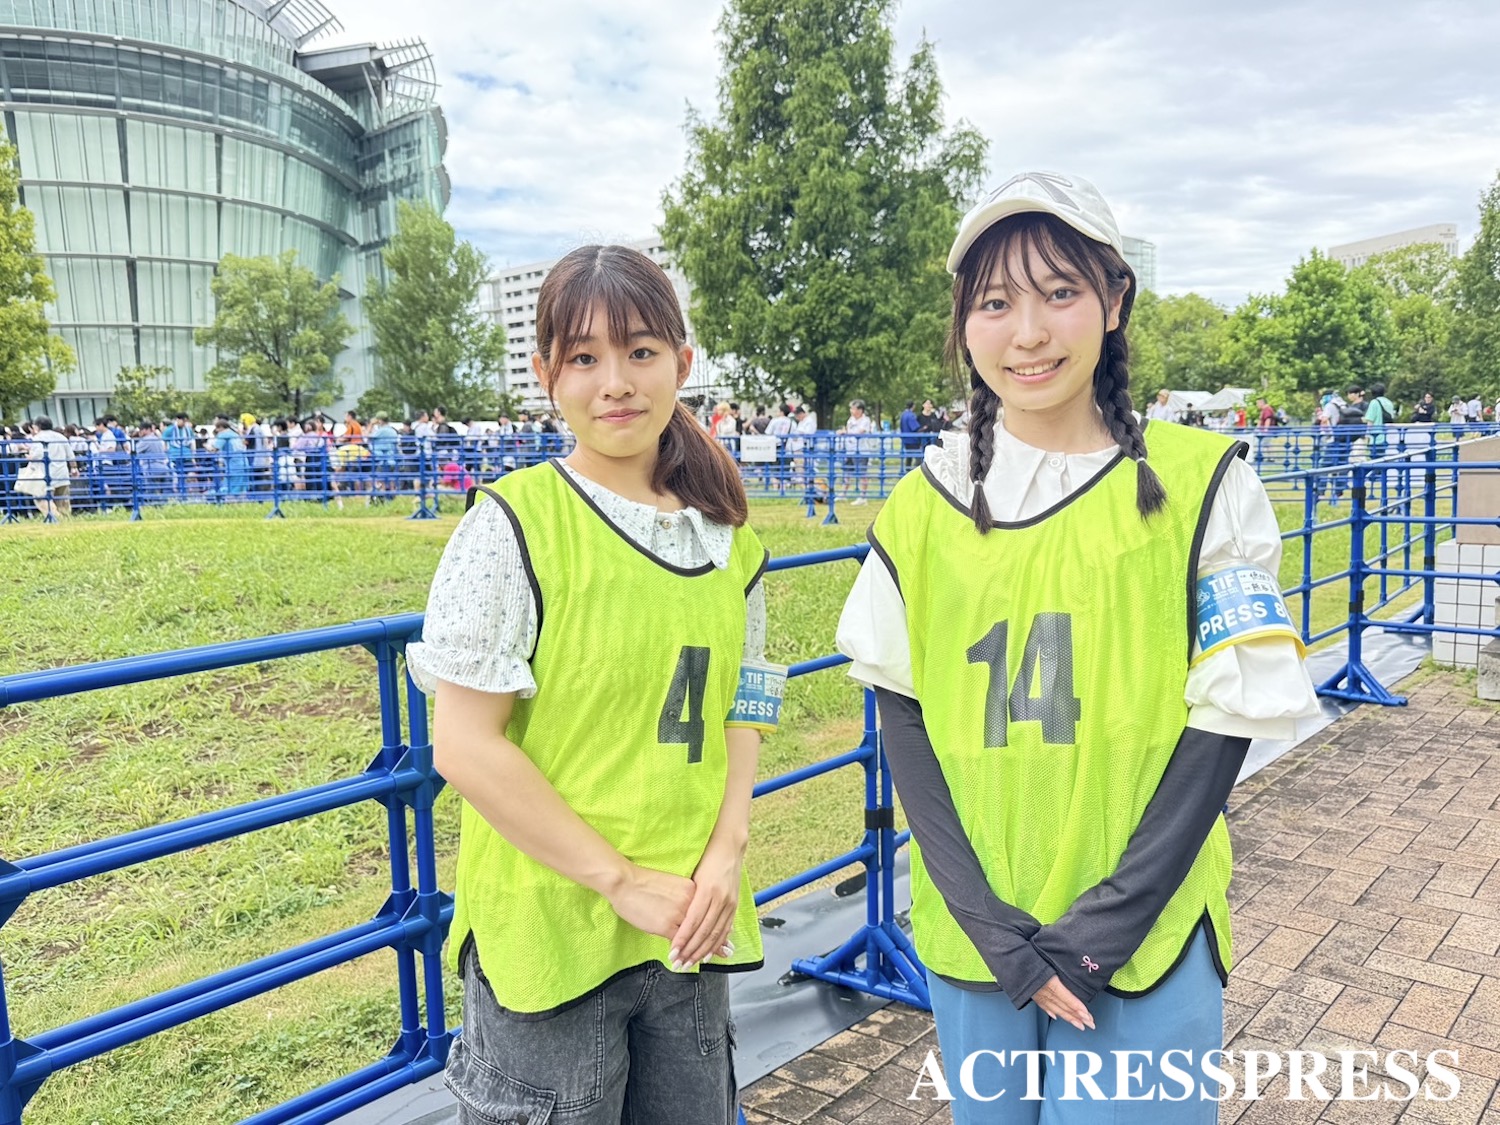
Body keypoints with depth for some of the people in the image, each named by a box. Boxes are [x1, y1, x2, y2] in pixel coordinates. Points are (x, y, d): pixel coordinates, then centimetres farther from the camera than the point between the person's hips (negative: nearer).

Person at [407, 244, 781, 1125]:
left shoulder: (725, 534, 3)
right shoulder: (516, 524, -13)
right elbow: (464, 746, -15)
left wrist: (724, 857, -5)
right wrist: (622, 880, -14)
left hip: (689, 931, 5)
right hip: (548, 933, -5)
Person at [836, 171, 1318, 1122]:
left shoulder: (1201, 484, -7)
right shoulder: (924, 507, -2)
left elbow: (1222, 723, -6)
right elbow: (903, 721, -1)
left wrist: (1103, 928, -11)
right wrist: (994, 927, -9)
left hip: (1145, 939, -2)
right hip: (970, 932, 2)